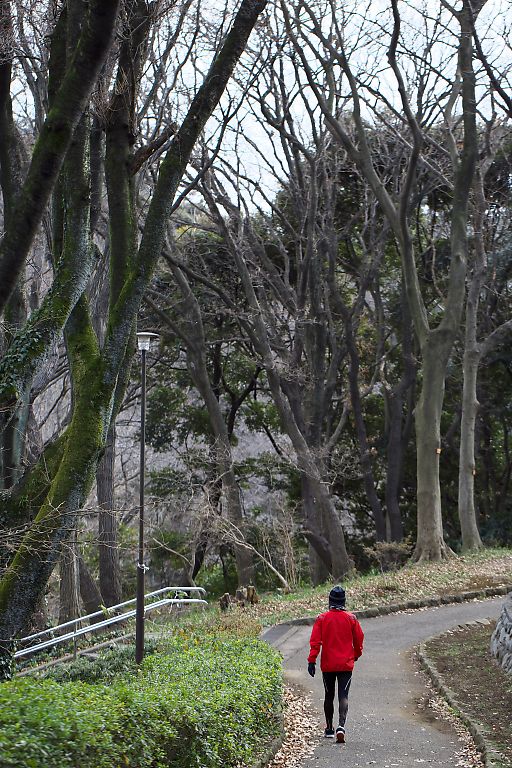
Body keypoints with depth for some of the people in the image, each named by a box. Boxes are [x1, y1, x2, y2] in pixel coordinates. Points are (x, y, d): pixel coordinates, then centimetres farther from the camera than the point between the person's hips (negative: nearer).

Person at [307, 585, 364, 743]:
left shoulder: (322, 619, -4)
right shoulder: (351, 618, -2)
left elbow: (315, 641, -8)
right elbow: (359, 640, 5)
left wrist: (312, 661, -6)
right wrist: (356, 655, 23)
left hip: (327, 665, 1)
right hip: (346, 665, -1)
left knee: (329, 696, 15)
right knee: (343, 696, -4)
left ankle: (329, 729, 25)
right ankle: (341, 726, -24)